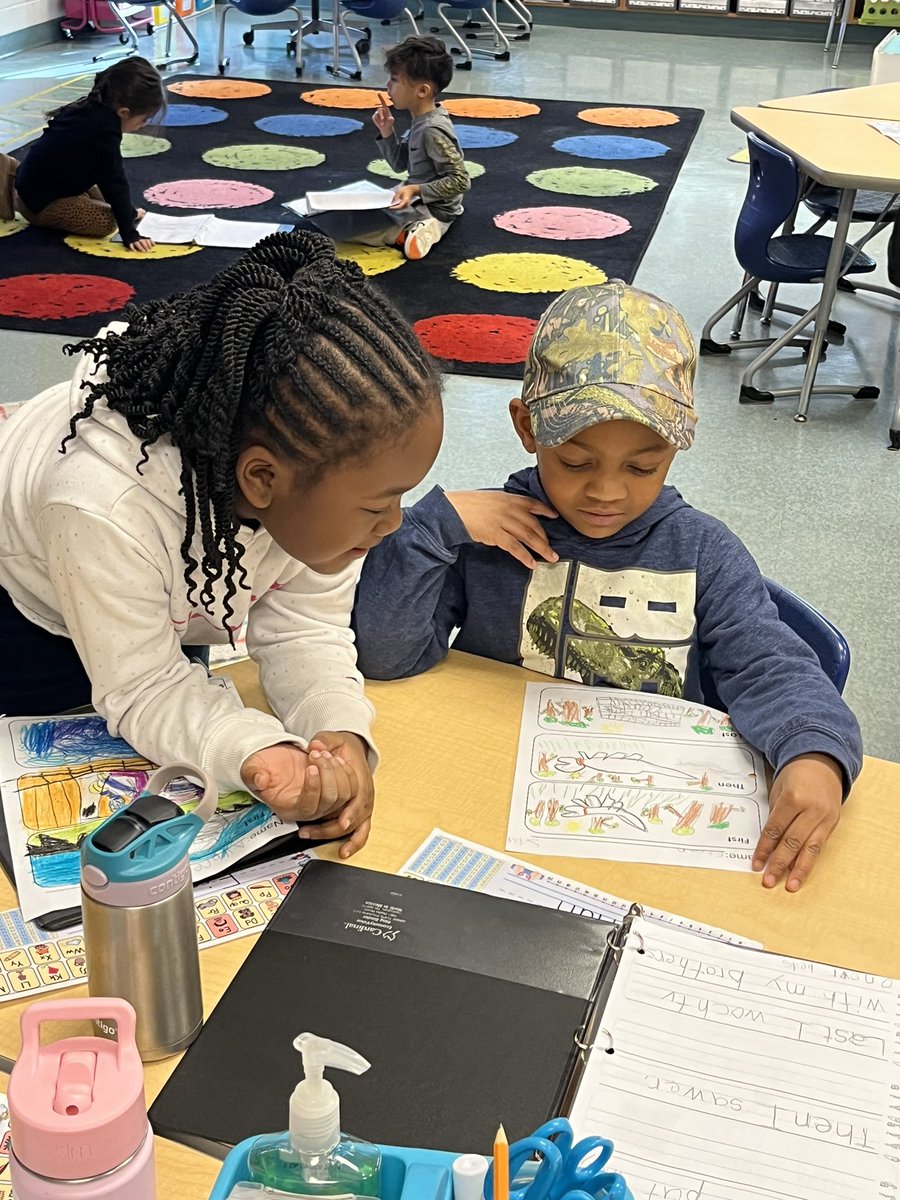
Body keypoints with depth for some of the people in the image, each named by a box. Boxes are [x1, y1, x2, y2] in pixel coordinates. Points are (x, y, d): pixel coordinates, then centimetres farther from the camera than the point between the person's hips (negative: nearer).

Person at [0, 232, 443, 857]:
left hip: (176, 611, 5)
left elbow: (303, 631, -22)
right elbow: (140, 688, -34)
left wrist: (341, 735, -42)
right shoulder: (103, 510, -47)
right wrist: (255, 753, -53)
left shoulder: (325, 457, -31)